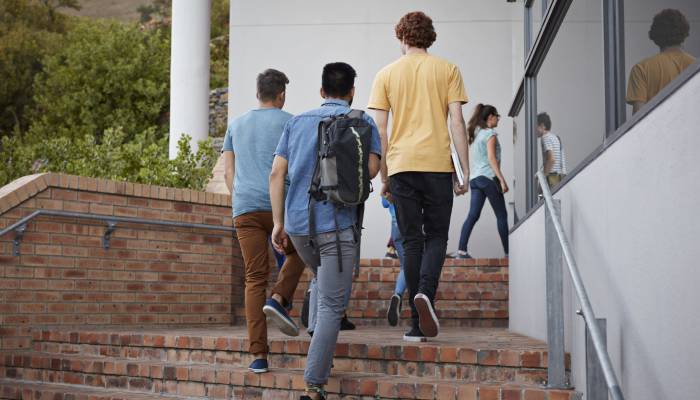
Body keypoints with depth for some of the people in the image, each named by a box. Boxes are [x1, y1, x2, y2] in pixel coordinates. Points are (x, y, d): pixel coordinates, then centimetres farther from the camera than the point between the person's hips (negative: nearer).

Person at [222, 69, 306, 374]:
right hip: (280, 206, -3)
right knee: (297, 254, 23)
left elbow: (228, 172, 16)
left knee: (255, 279, 3)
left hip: (244, 209, 3)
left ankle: (258, 355, -3)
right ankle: (279, 299, -4)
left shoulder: (236, 125, 18)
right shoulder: (289, 122, 5)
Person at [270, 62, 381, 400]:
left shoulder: (296, 122, 14)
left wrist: (278, 222, 9)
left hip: (297, 223, 5)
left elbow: (276, 173, 7)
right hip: (337, 223, -5)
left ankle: (321, 349, 26)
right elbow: (371, 168, -9)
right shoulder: (362, 121, 3)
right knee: (332, 305, -2)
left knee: (324, 282, 31)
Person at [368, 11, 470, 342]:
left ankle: (417, 323, 4)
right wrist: (465, 172, 2)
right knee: (436, 236, 10)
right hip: (438, 163, -1)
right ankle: (425, 292, -19)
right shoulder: (447, 70, 6)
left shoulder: (387, 74, 9)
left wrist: (384, 177, 11)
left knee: (412, 241, 6)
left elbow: (379, 131, 5)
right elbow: (457, 122, -1)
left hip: (401, 165, 1)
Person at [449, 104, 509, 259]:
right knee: (501, 215, 0)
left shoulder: (475, 134, 20)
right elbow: (491, 158, -13)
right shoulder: (490, 133, -5)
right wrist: (502, 180, -16)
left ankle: (461, 250, -12)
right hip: (488, 177, -7)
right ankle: (508, 251, 2)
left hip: (474, 178, 7)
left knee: (473, 215, -1)